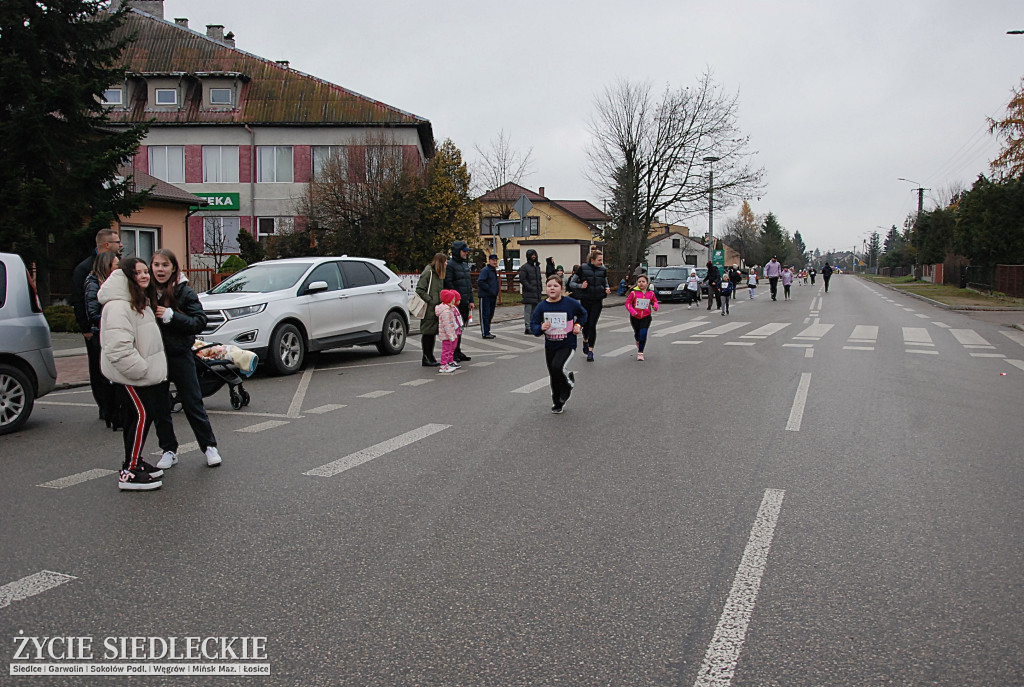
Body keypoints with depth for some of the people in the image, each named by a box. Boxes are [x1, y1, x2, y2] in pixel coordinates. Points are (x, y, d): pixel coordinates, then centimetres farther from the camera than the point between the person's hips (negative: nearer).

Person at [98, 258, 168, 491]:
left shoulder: (141, 302, 17)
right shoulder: (118, 306, -19)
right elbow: (118, 347, -27)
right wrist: (141, 368, -23)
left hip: (143, 371, 10)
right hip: (130, 375, -10)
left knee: (137, 416, 15)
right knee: (141, 415, -11)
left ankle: (135, 462, 25)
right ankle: (129, 473, -8)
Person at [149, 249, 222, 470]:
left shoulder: (184, 292, -7)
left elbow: (199, 323, -14)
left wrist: (171, 316, -23)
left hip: (180, 355, -3)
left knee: (193, 404, 4)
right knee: (158, 407, 10)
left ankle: (209, 446, 16)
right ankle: (169, 450, 23)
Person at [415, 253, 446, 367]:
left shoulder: (439, 274, 16)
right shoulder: (428, 272, -11)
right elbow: (420, 289, -15)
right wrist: (431, 301, -16)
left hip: (436, 309, 8)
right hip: (428, 310, -8)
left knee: (433, 332, 11)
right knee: (427, 332, -3)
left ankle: (430, 357, 19)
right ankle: (427, 358, 3)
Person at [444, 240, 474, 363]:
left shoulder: (465, 264, 18)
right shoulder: (450, 265, -9)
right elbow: (448, 283, -15)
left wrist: (471, 301, 17)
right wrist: (456, 299, -18)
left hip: (464, 302, 8)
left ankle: (458, 351, 21)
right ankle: (453, 353, -1)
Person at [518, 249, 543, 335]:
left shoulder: (537, 267, 19)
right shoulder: (524, 267, -5)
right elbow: (522, 279, -12)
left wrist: (540, 288, 14)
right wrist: (530, 288, -17)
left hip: (537, 293, 8)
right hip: (528, 293, -8)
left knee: (534, 311, 11)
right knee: (528, 310, -8)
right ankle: (528, 328, -7)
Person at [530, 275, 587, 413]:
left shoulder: (571, 303, -9)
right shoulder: (541, 306, -6)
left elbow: (583, 313, 12)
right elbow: (533, 324, -2)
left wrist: (578, 325, -3)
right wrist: (540, 328, -22)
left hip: (567, 345, -3)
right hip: (550, 346, 3)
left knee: (558, 367, -26)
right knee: (553, 377, 12)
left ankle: (569, 382, 9)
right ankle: (557, 403, 32)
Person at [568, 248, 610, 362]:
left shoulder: (603, 270, 2)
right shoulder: (583, 268, -7)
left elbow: (605, 283, 16)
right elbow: (571, 283, -2)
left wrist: (607, 289, -6)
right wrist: (580, 286, -20)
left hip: (597, 301, 1)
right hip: (585, 301, -1)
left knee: (592, 325, -7)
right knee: (586, 324, 9)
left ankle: (590, 351, -2)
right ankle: (585, 341, 42)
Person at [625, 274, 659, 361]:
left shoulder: (651, 293, -2)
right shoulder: (633, 292, -9)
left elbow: (655, 301, 15)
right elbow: (628, 303, -5)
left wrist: (655, 306, -7)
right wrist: (632, 311, -19)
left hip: (646, 317, 0)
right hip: (635, 317, 0)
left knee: (643, 334, -13)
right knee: (637, 334, 15)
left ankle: (640, 353, -5)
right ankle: (638, 343, 52)